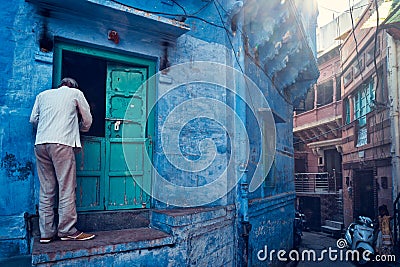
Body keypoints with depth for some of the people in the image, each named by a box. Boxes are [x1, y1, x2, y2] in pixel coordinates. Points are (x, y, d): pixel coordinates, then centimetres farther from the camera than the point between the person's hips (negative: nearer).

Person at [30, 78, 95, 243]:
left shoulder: (43, 95, 24)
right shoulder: (75, 93, 14)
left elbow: (33, 119, 20)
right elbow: (87, 120, 14)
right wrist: (79, 129, 34)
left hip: (40, 143, 5)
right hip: (62, 142, -5)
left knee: (46, 189, 5)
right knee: (67, 188, -3)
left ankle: (46, 232, 8)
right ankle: (67, 230, -2)